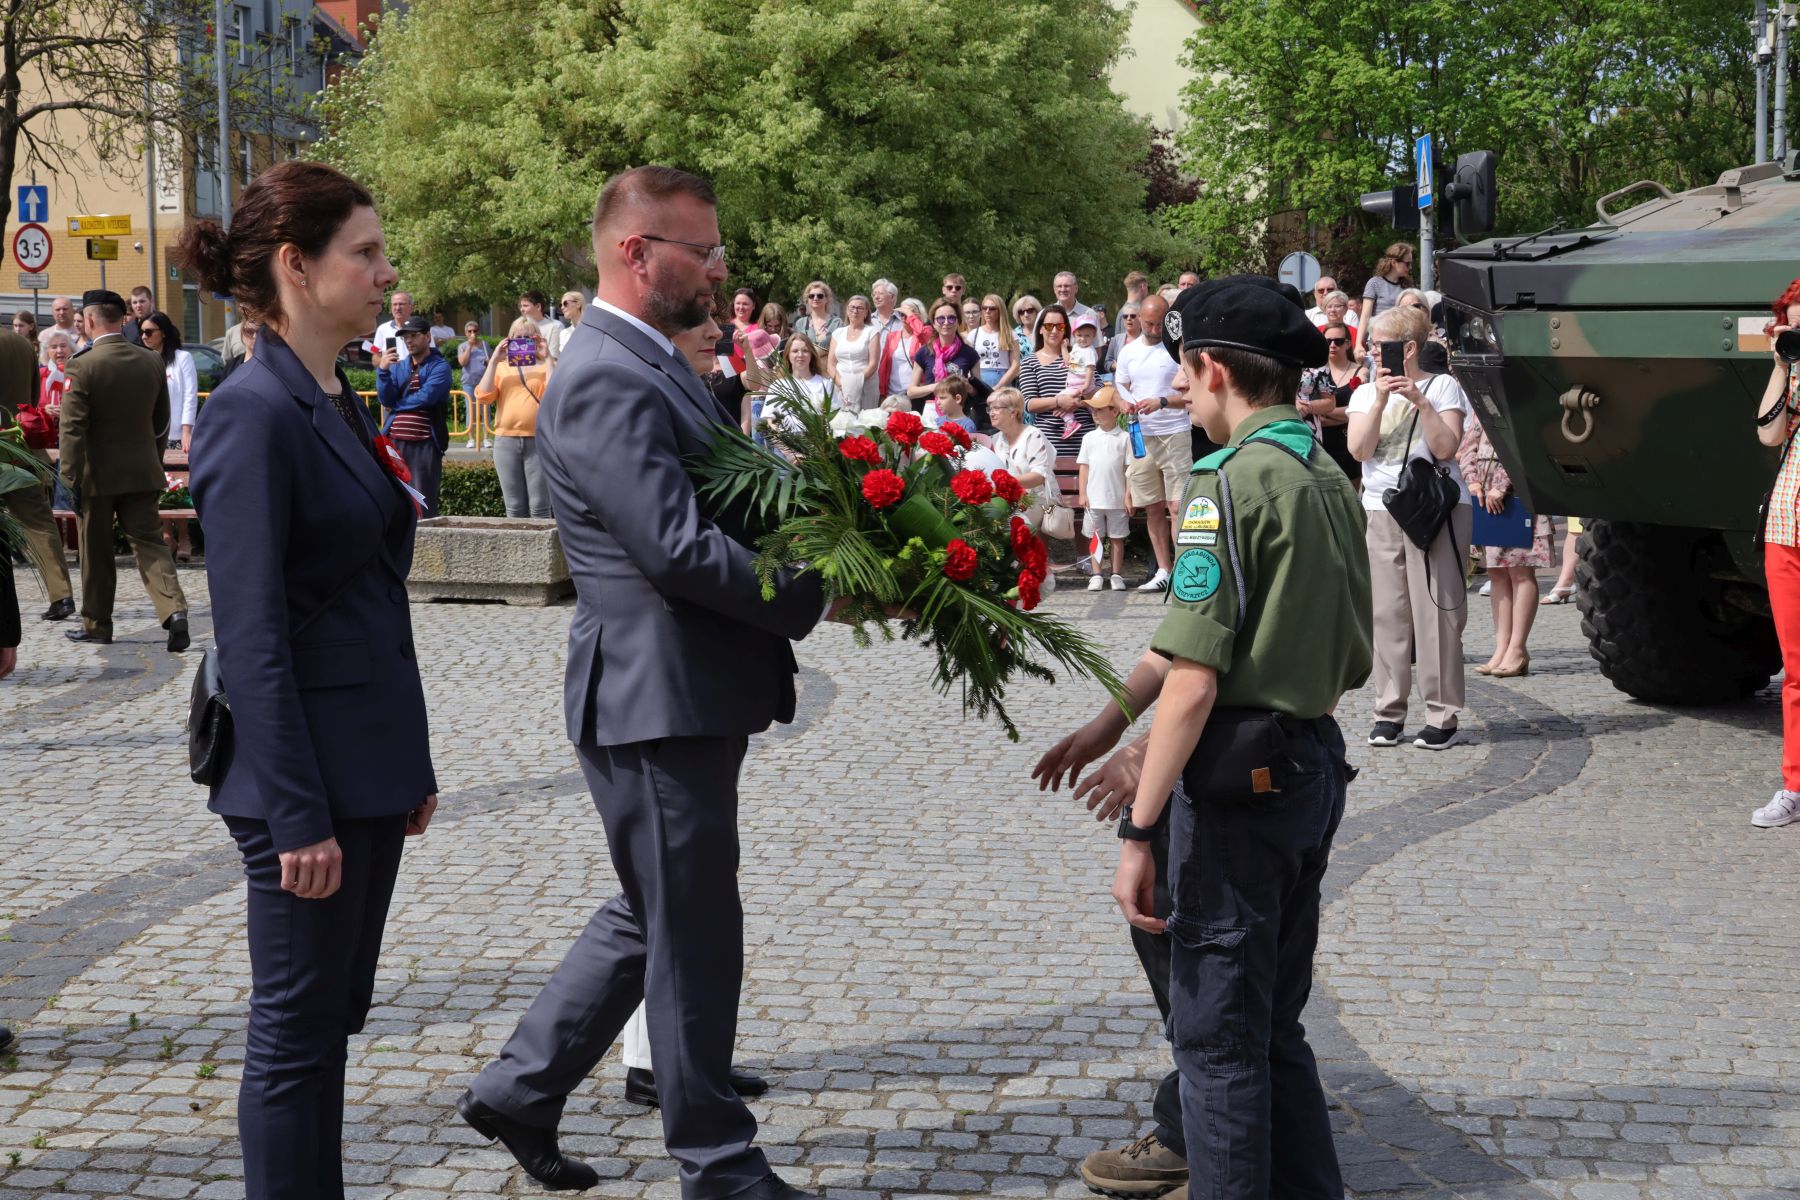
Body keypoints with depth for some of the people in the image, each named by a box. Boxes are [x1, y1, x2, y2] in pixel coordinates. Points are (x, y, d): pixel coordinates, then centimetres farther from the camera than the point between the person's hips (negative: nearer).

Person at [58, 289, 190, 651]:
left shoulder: (82, 366, -14)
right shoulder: (152, 362, 2)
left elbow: (72, 429, -16)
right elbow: (161, 423, 11)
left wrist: (69, 478, -13)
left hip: (97, 475, -4)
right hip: (142, 472, 4)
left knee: (95, 553, 9)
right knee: (149, 543, 4)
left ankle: (97, 624, 20)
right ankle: (174, 609, -16)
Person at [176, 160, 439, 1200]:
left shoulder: (336, 403, 12)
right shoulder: (256, 414, -16)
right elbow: (251, 635, -19)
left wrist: (409, 763, 19)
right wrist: (297, 817, -21)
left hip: (367, 762, 9)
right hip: (306, 772, -9)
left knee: (333, 1014, 16)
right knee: (299, 1029, 1)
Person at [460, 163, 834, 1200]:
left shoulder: (652, 367, 14)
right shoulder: (607, 382, -18)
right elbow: (678, 551, -25)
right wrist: (814, 596, -16)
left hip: (689, 695, 10)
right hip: (660, 697, -10)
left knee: (655, 918, 21)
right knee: (693, 934, 3)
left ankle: (521, 1089, 31)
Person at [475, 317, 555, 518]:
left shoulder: (545, 366, 10)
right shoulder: (501, 367, 16)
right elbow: (483, 396, 1)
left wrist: (547, 358, -9)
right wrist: (494, 361, -3)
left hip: (538, 440, -2)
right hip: (506, 440, 2)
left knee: (539, 508, -5)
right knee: (514, 508, 5)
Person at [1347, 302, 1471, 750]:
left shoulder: (1442, 387, 3)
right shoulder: (1365, 394, 13)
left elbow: (1446, 449, -9)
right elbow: (1359, 450, -2)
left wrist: (1420, 401, -16)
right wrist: (1381, 400, -11)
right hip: (1381, 511, 4)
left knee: (1436, 611, -5)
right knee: (1387, 613, 3)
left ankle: (1443, 716, -3)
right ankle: (1389, 712, 9)